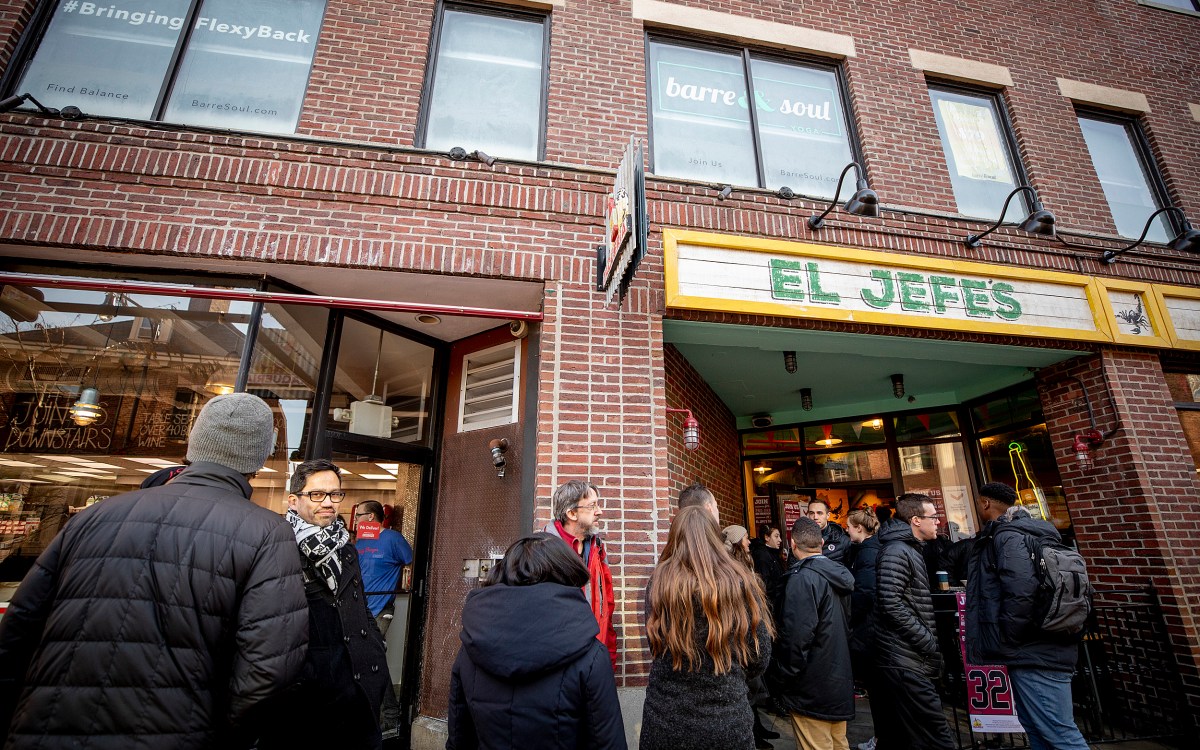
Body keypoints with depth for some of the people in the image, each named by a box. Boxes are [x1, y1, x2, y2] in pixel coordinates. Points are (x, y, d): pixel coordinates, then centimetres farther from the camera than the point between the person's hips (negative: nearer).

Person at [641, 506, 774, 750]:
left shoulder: (658, 583, -13)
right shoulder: (742, 584, -13)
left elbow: (654, 648, 0)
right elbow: (760, 658, -3)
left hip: (665, 725, 0)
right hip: (728, 724, 0)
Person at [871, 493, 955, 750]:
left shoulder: (910, 550, 18)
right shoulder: (896, 551, -14)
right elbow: (891, 604, -22)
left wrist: (929, 643, 15)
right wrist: (930, 644, -15)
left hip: (905, 661, 10)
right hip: (905, 661, -10)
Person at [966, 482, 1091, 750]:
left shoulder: (1008, 536, -16)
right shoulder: (1027, 532, 16)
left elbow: (1020, 592, -26)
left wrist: (1007, 643, -17)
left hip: (1032, 653, -10)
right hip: (1038, 650, 10)